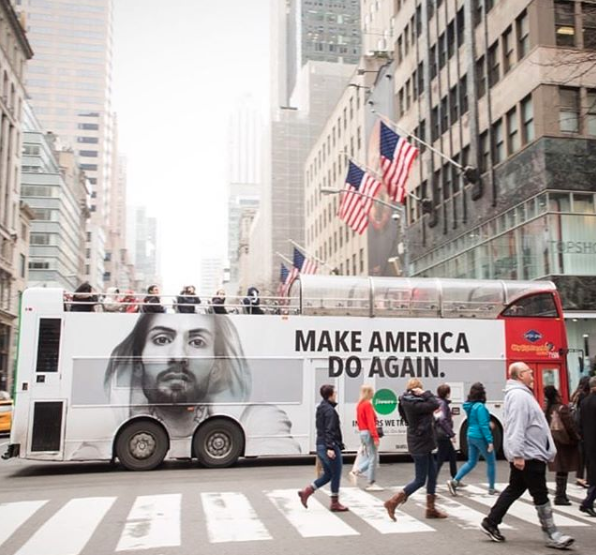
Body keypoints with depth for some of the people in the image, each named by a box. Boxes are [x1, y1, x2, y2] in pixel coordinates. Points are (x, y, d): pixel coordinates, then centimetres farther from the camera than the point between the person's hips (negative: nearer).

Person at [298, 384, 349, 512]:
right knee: (336, 474, 3)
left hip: (321, 446, 10)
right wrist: (330, 447, -26)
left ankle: (306, 491, 8)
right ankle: (335, 503, 11)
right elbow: (329, 430, -22)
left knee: (328, 474, 16)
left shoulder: (321, 408, 15)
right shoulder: (330, 410, -15)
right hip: (329, 446, -9)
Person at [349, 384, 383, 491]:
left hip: (362, 432, 9)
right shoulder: (367, 404, -14)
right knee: (373, 458, -2)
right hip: (368, 433, -9)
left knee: (369, 458, 15)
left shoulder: (360, 404, 13)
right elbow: (371, 422, -20)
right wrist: (375, 437, -21)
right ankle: (371, 484, 1)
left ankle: (355, 472, 9)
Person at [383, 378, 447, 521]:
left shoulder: (410, 402, 8)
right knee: (420, 480, -3)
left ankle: (430, 509, 23)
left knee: (432, 475, 15)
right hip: (419, 445, -10)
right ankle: (393, 502, 0)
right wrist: (425, 393, -15)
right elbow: (435, 404, -24)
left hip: (421, 443, 10)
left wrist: (423, 396, -4)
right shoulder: (413, 404, -23)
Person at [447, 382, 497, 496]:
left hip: (471, 436, 8)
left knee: (471, 462, 14)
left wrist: (488, 423, 25)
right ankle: (491, 488, 18)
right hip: (480, 437, -8)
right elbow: (483, 426, -22)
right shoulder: (480, 406, -19)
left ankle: (454, 481, 0)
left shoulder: (470, 406, 8)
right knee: (491, 462, 10)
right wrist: (490, 441, -21)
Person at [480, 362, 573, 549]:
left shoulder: (522, 394, 18)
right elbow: (516, 427, -26)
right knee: (540, 494, -1)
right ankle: (552, 535, 8)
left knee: (514, 490, 14)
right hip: (527, 455, -11)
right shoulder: (518, 395, -18)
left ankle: (491, 523, 18)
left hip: (530, 453, 11)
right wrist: (517, 455, -29)